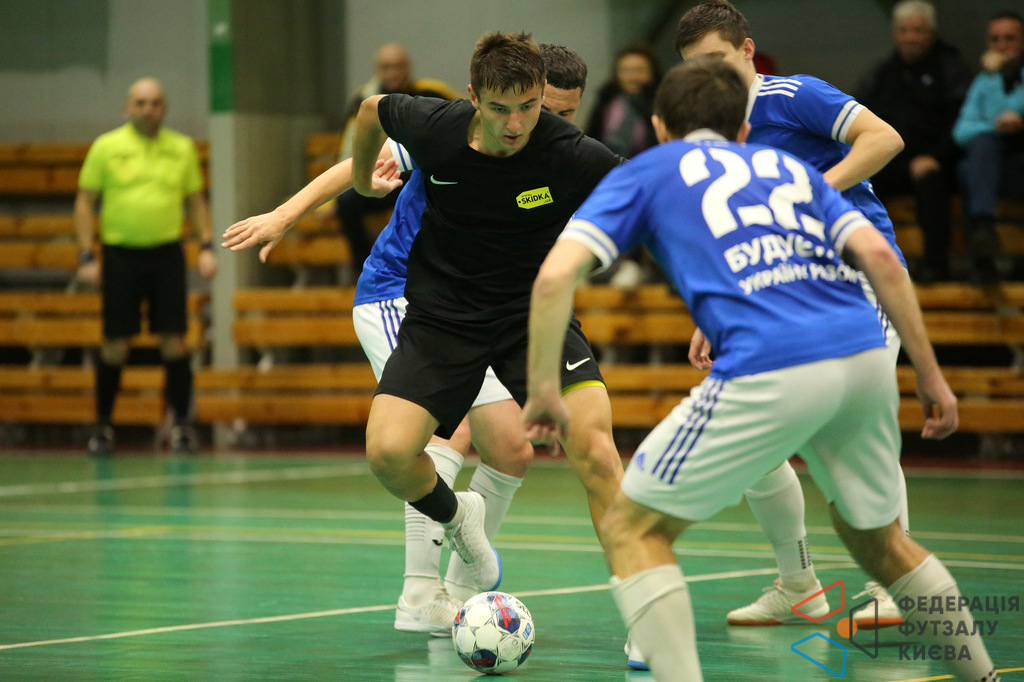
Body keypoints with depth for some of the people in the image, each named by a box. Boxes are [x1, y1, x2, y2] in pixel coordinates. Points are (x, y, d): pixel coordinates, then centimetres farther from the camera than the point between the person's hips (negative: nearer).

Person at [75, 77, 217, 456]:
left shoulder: (182, 148, 8)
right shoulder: (106, 147, 2)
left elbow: (196, 201, 14)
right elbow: (85, 203, 3)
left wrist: (206, 247, 2)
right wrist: (87, 256, -4)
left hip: (167, 254, 1)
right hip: (120, 254, -1)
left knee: (173, 340, -4)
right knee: (115, 344, 0)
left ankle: (181, 425, 3)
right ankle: (102, 426, 13)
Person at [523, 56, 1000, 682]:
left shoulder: (644, 173, 19)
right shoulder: (786, 164, 29)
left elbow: (556, 275, 4)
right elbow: (879, 257, 15)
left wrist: (543, 390, 9)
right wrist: (930, 375, 17)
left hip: (768, 373, -5)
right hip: (866, 356, 5)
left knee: (634, 530, 7)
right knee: (877, 539, 27)